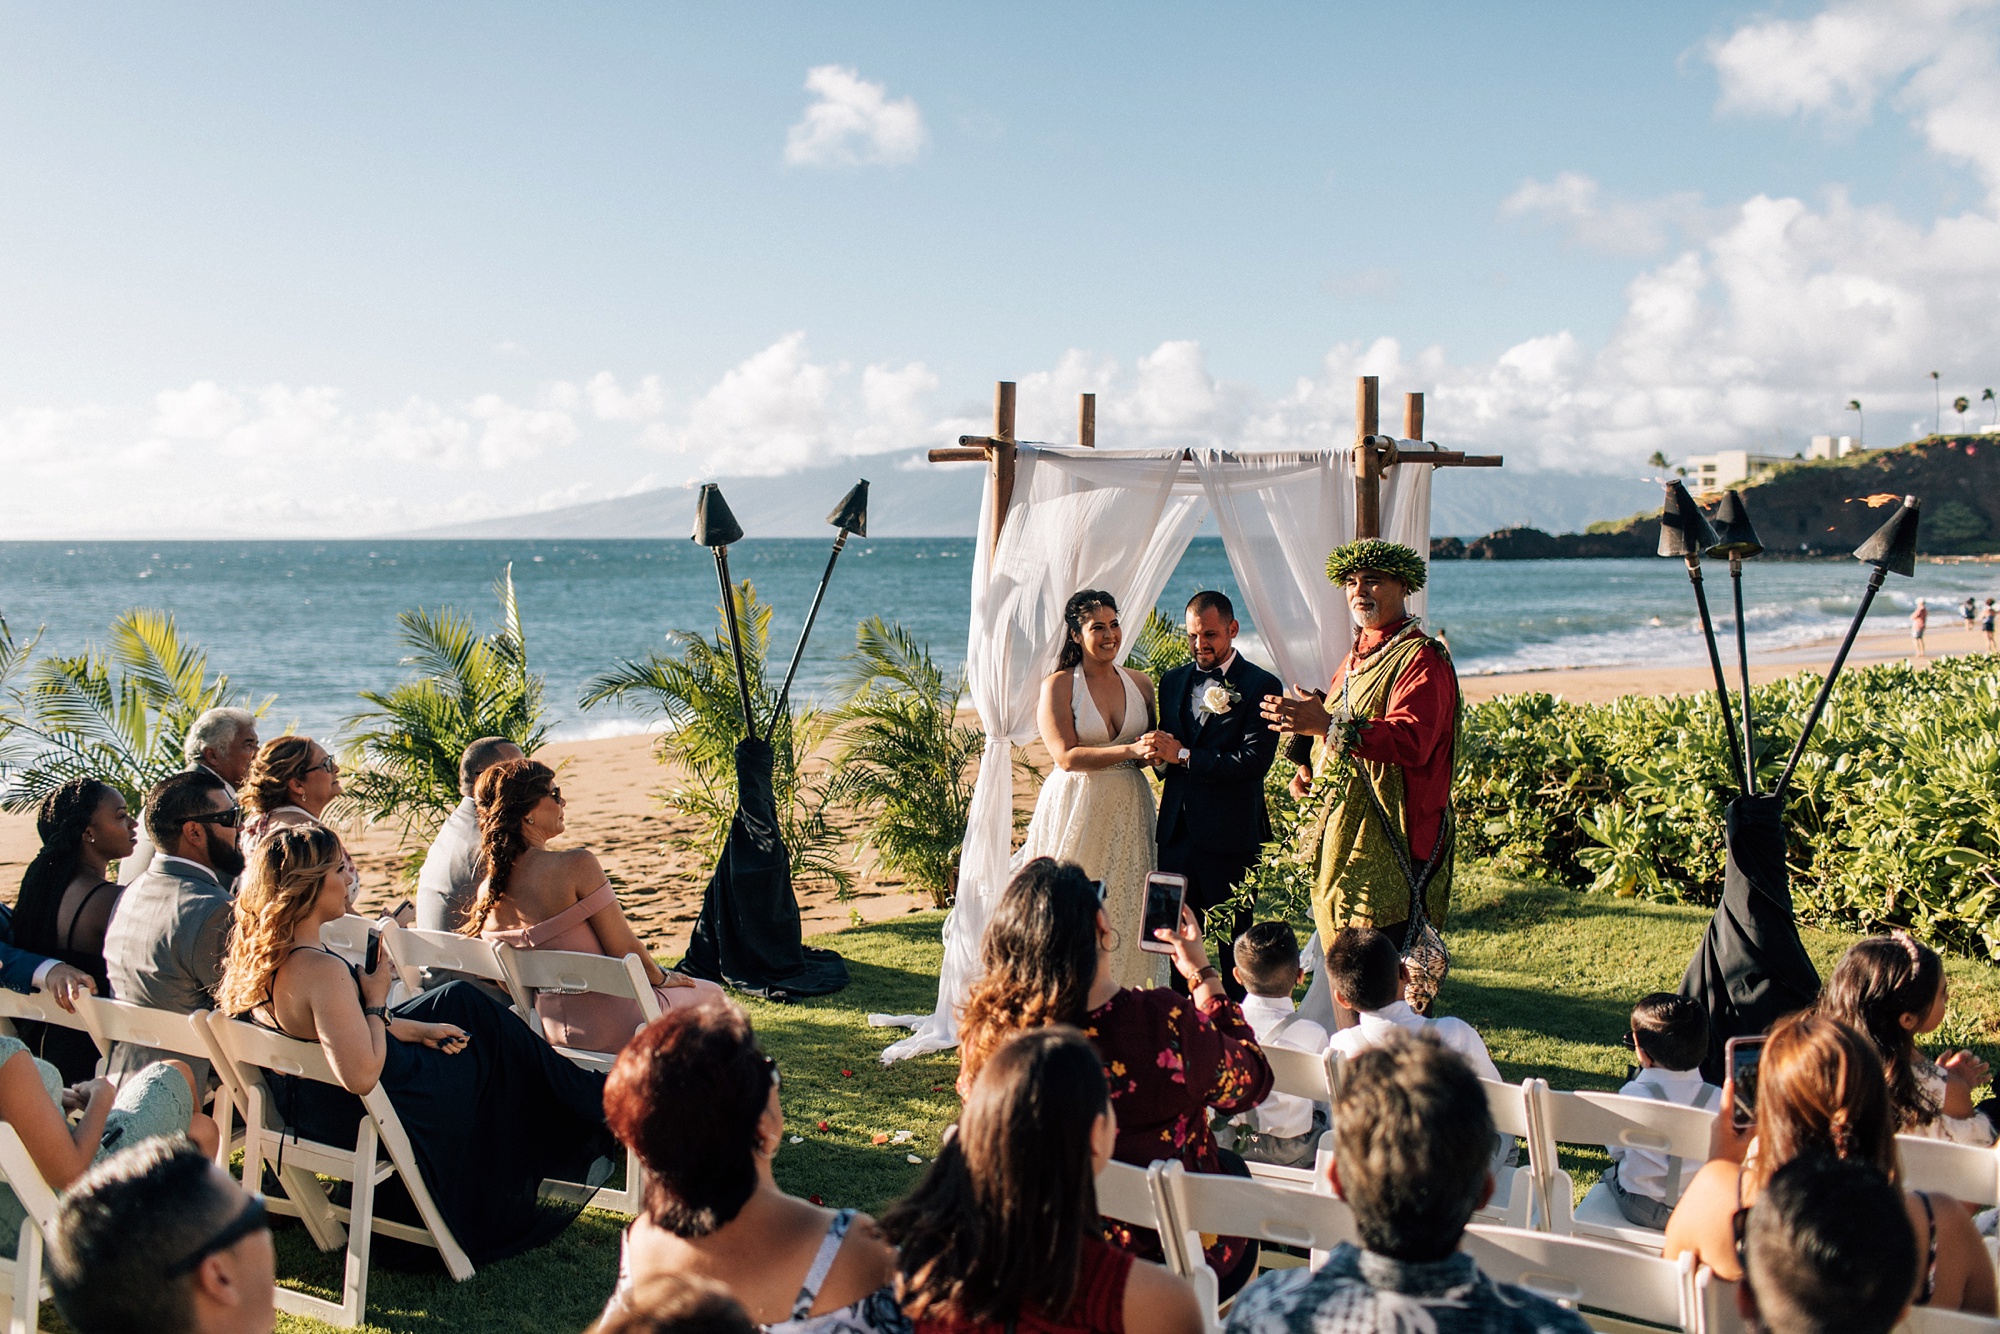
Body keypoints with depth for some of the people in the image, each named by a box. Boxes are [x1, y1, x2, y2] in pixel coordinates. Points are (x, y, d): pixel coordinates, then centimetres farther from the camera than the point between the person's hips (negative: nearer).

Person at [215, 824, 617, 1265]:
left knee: (462, 999, 20)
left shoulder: (260, 953, -5)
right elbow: (361, 1076, -36)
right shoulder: (321, 970, -35)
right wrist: (376, 998, -23)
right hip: (359, 1117, -9)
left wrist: (411, 1029, 6)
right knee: (490, 1055, 14)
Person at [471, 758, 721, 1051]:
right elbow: (625, 950, -18)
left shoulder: (487, 892, -4)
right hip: (607, 1028, -7)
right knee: (709, 994, 21)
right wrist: (663, 977, 3)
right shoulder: (576, 865, -24)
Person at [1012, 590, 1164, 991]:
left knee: (1124, 909, 4)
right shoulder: (1058, 686, -5)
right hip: (1077, 812, -4)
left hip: (1128, 812, 4)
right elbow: (1066, 757, -13)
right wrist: (1129, 751, -21)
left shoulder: (1139, 683, 9)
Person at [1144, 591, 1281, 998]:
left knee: (1236, 939, 4)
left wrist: (1184, 756, -16)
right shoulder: (1173, 681, 12)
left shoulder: (1260, 686, -7)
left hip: (1231, 834, -5)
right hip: (1177, 828, 5)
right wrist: (1158, 755, -8)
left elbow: (1254, 761, -16)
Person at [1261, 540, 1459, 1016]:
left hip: (1390, 842, -9)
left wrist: (1327, 724, -33)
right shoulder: (1358, 656, 20)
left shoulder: (1421, 658, -10)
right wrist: (1312, 766, 11)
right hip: (1343, 834, 9)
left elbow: (1411, 741, -25)